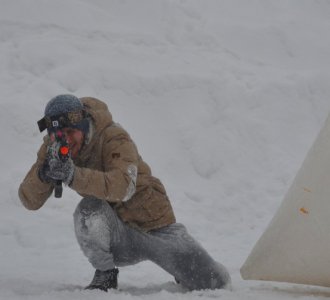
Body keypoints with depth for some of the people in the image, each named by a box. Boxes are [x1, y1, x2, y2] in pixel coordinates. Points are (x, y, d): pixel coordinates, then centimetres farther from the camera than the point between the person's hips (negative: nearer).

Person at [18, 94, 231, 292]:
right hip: (118, 238, 2)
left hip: (156, 224, -2)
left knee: (216, 283, -6)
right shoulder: (52, 148, -8)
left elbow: (123, 187, -42)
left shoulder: (114, 137, -24)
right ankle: (105, 274, -12)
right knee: (89, 210, -34)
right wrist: (43, 174, -37)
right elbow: (30, 200, -15)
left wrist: (73, 176, -54)